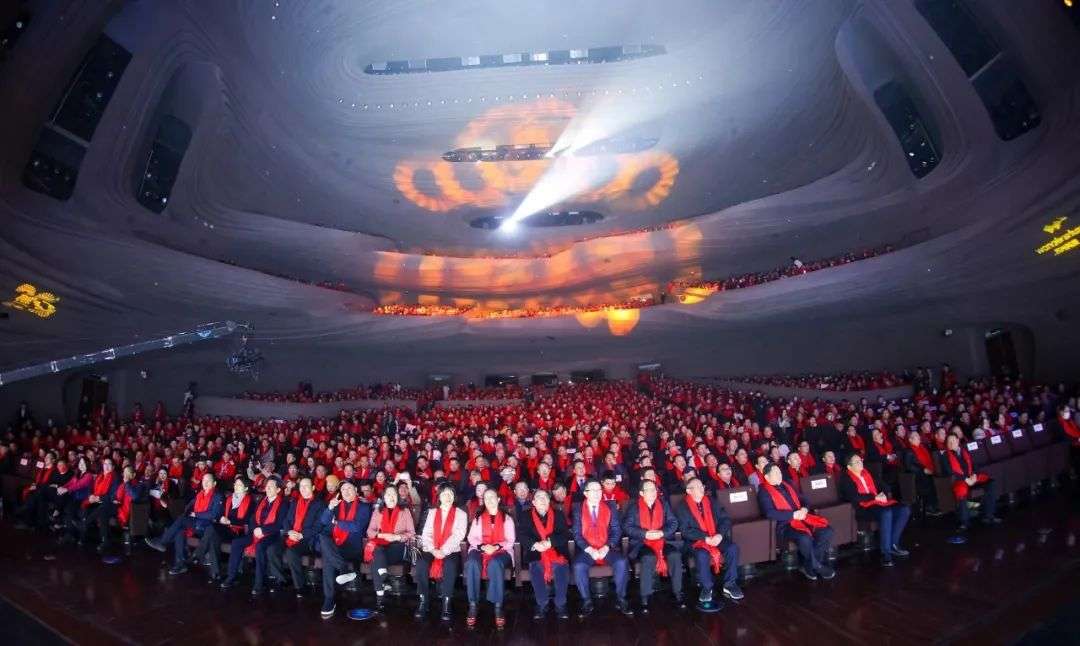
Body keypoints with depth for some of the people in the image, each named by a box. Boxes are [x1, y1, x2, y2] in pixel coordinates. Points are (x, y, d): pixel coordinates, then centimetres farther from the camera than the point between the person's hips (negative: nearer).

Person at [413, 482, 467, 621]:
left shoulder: (461, 514, 9)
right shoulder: (432, 512, 18)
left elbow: (458, 535, -4)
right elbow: (426, 534, 7)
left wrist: (444, 551, -17)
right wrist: (433, 550, -11)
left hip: (451, 551, -2)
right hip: (431, 550, 2)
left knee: (450, 565, -34)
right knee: (421, 563, -29)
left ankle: (446, 603, -25)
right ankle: (423, 602, -20)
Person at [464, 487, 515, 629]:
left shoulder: (507, 518, 14)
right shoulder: (478, 517, 19)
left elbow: (510, 540, 5)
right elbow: (472, 537, 9)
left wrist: (497, 547, -14)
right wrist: (482, 546, -12)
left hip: (501, 550, -2)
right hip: (480, 549, 2)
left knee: (495, 564, -37)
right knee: (472, 563, -33)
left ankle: (498, 607, -33)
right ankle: (473, 605, -29)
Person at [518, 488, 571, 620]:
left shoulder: (558, 514, 14)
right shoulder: (525, 516, 13)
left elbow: (565, 534, 2)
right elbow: (521, 535, 1)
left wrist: (550, 542, -15)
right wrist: (535, 544, -18)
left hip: (557, 551, 1)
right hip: (535, 552, 0)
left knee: (562, 566, -30)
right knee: (535, 567, -31)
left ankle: (561, 605, -13)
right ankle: (541, 605, -13)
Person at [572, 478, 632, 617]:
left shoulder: (610, 507, 7)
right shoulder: (578, 509, 3)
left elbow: (616, 531, 2)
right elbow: (577, 534, -2)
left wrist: (607, 547, -13)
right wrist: (589, 550, -15)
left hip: (607, 549, 1)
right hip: (587, 550, -1)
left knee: (621, 562, -26)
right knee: (578, 566, -29)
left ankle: (620, 599, -8)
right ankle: (587, 601, -9)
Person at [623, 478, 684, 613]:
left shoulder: (663, 504, 12)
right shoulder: (634, 507, 4)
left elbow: (673, 523, 5)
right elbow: (627, 526, -5)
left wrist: (661, 533, -13)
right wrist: (645, 534, -17)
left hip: (663, 540, 3)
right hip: (641, 543, -2)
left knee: (675, 555, -27)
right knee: (649, 558, -33)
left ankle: (678, 593, -12)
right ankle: (645, 598, -23)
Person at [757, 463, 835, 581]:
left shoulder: (787, 486, 20)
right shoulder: (764, 492, -2)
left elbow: (802, 500, 23)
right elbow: (770, 513, -14)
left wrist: (804, 509, -1)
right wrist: (793, 515, -15)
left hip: (801, 517, 7)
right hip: (785, 524, -7)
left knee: (827, 531, -13)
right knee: (805, 538, -33)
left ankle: (810, 565, -3)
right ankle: (817, 566, -5)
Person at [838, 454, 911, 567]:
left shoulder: (866, 473, 19)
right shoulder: (846, 479, -3)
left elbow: (879, 487, 19)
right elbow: (855, 497, -14)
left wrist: (883, 494, -3)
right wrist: (875, 497, -13)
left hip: (878, 501, 8)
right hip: (863, 507, -8)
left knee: (905, 510, -11)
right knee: (886, 513, -34)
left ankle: (893, 544, -4)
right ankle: (886, 553, -27)